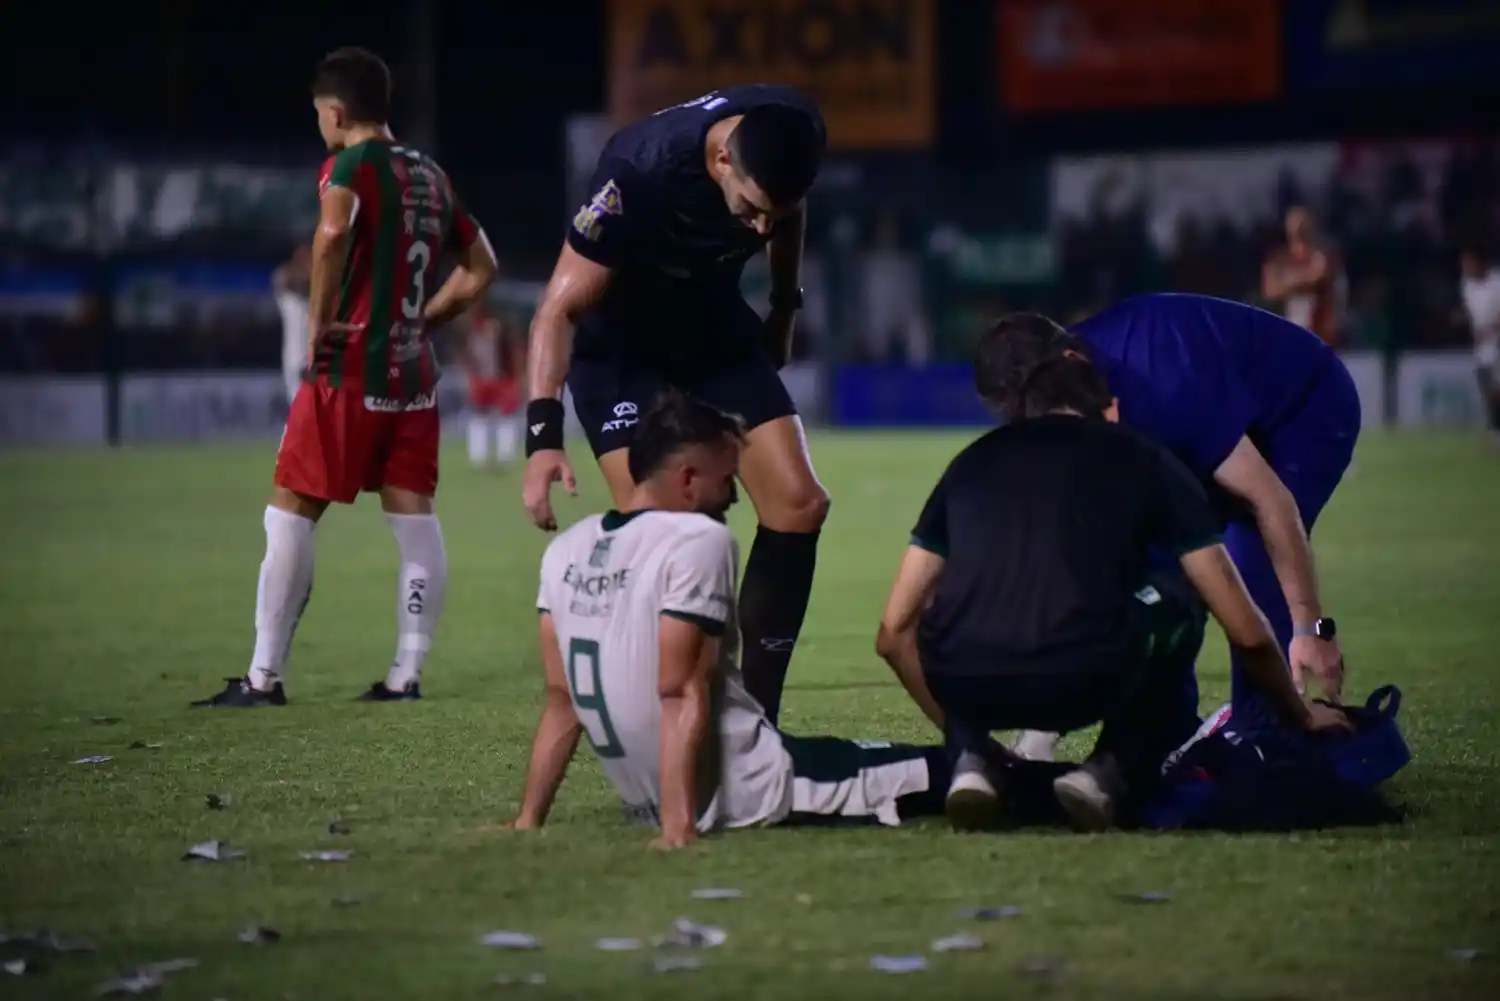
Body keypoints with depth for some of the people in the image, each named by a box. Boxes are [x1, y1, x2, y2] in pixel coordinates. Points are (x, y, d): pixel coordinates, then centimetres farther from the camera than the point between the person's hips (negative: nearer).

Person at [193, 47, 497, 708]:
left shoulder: (353, 165, -8)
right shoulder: (430, 176, 14)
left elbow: (334, 232, -30)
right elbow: (480, 268, 23)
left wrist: (319, 320, -20)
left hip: (350, 370, -7)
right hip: (415, 374, 7)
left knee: (291, 513, -1)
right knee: (414, 520, 6)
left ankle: (263, 678, 0)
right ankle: (405, 674, 5)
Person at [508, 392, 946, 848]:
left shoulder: (566, 550, 5)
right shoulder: (698, 540, -15)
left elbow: (562, 700, 7)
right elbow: (681, 695, -21)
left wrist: (528, 820, 10)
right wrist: (678, 826, -23)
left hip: (644, 801, 8)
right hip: (748, 795, -8)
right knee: (938, 772, -5)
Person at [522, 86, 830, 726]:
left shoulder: (794, 134, -21)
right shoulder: (638, 174, -37)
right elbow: (559, 309, -32)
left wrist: (783, 311, 17)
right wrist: (543, 435, -42)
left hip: (714, 319, 5)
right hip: (620, 336, -5)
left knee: (797, 504, -6)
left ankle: (754, 717, 2)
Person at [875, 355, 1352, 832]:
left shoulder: (972, 460, 28)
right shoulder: (1145, 460, 23)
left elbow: (894, 632, 30)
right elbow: (1248, 633, 25)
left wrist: (962, 731, 44)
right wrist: (1302, 716, 44)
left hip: (963, 680, 2)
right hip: (1083, 681, -2)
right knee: (1173, 608, 30)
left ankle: (970, 761, 12)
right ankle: (1109, 773, 12)